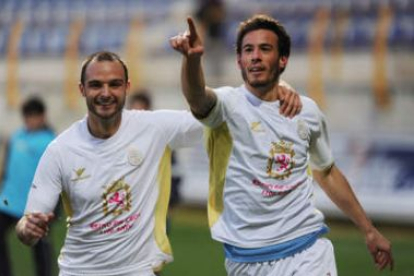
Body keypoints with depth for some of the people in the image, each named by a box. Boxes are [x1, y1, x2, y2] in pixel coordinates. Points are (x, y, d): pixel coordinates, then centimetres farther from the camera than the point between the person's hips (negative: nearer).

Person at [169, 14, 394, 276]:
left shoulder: (307, 110, 6)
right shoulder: (229, 104, -6)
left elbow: (327, 173, 21)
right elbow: (197, 97, -31)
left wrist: (369, 230, 24)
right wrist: (192, 58, -53)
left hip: (307, 249, 2)